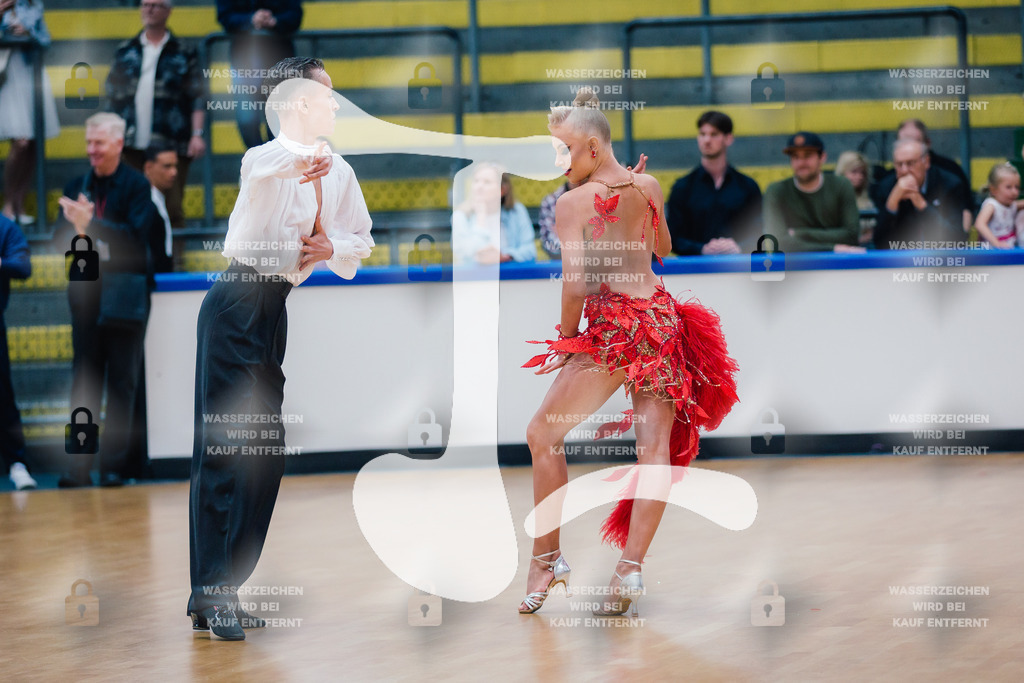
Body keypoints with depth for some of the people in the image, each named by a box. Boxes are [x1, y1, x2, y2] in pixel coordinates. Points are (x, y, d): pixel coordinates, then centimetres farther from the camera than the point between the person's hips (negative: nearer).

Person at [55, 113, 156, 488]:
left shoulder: (137, 185, -3)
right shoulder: (76, 186, 9)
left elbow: (135, 237, -14)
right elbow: (60, 239, 6)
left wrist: (91, 224, -24)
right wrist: (77, 229, -16)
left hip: (123, 295, -4)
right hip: (86, 292, 4)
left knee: (122, 381, 0)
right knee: (84, 379, 3)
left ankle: (114, 463, 3)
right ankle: (79, 464, 3)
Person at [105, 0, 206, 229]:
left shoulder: (183, 53, 7)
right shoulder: (125, 53, 15)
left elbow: (197, 98, 3)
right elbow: (113, 98, 16)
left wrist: (197, 134, -9)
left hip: (170, 144, -2)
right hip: (132, 146, 2)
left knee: (172, 209, -4)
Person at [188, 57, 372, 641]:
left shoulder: (337, 172, 10)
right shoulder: (267, 158, -14)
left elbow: (363, 240, 20)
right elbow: (258, 170, -39)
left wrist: (331, 247, -3)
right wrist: (294, 166, -62)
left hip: (276, 307, 9)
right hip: (238, 304, -9)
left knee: (266, 448, 11)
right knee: (226, 444, -12)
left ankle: (221, 590, 19)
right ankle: (212, 592, -13)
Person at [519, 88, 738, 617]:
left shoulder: (573, 203, -7)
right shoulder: (649, 187, 10)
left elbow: (575, 285, -13)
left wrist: (566, 337, 0)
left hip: (612, 325, -6)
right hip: (662, 315, 6)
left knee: (543, 434, 8)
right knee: (655, 446, 1)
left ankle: (546, 559, 8)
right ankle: (631, 567, -10)